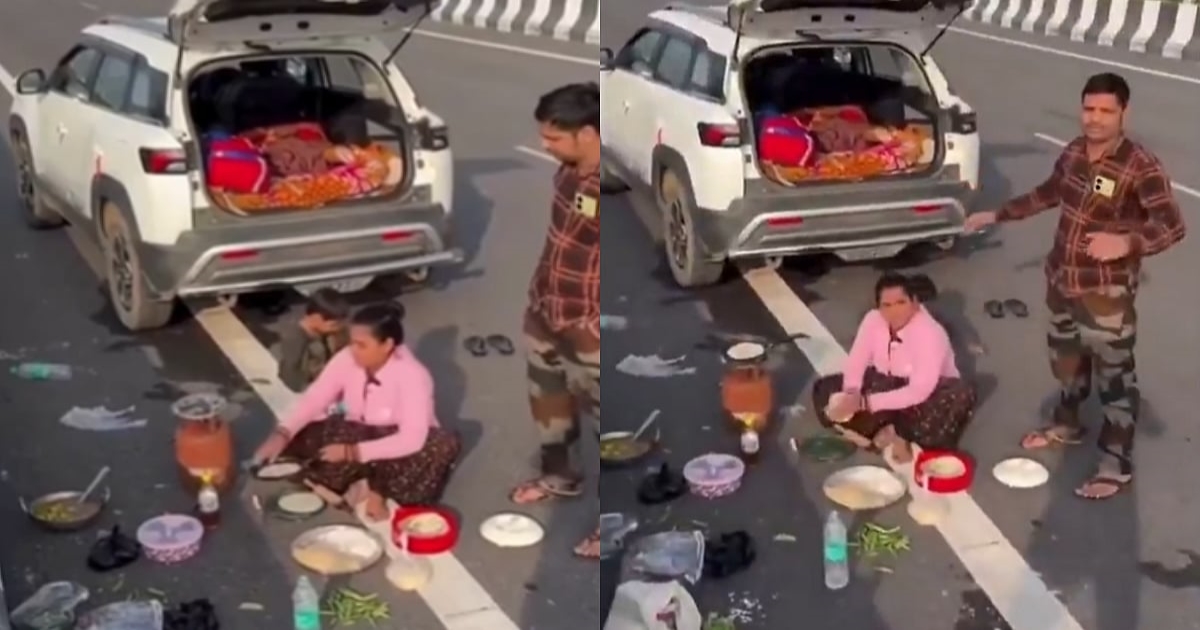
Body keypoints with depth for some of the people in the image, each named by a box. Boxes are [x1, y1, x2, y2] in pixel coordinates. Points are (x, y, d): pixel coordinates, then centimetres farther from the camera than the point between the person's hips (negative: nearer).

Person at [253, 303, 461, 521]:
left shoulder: (412, 375, -27)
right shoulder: (347, 359, -14)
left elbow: (412, 440, -34)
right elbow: (313, 398, -14)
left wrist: (354, 452, -39)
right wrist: (282, 434, -31)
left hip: (397, 452, -4)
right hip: (359, 438, 4)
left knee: (445, 443, -35)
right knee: (297, 438, -19)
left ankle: (378, 490, -24)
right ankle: (368, 487, -23)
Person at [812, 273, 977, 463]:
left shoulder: (930, 333, -29)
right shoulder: (873, 320, -13)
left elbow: (919, 392, -37)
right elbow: (856, 363, -12)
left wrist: (865, 402, -42)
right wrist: (851, 396, -34)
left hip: (923, 400, -5)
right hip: (886, 386, 5)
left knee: (962, 394, -36)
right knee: (825, 388, -12)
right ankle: (894, 435, -23)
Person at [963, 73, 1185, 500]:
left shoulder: (1140, 167, -22)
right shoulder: (1074, 152, 0)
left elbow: (1173, 226, -27)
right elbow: (1048, 194, 19)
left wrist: (1127, 243, -46)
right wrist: (998, 215, 21)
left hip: (1106, 293, -7)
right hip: (1060, 280, 7)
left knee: (1114, 376, 3)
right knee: (1065, 359, 25)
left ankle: (1116, 465, 15)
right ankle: (1066, 425, 48)